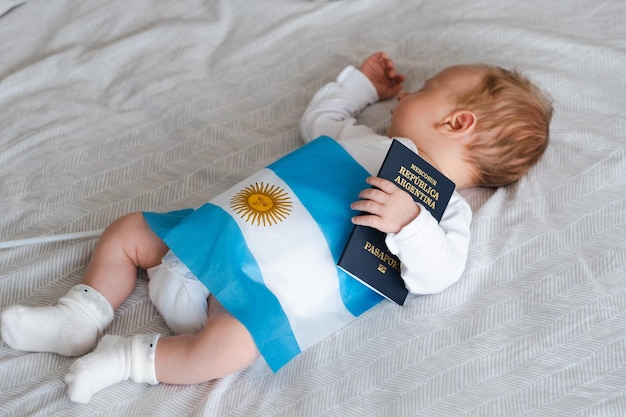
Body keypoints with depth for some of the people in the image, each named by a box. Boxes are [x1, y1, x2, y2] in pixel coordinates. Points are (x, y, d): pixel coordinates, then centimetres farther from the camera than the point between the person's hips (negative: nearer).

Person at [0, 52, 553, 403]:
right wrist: (360, 82, 42)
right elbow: (318, 119, 40)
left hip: (272, 288, -7)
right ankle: (82, 319, 18)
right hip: (218, 235, 8)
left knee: (228, 346, -34)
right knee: (126, 232, 11)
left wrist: (406, 221, -30)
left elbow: (437, 273, -14)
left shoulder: (446, 208, 2)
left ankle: (131, 358, -11)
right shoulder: (362, 138, 23)